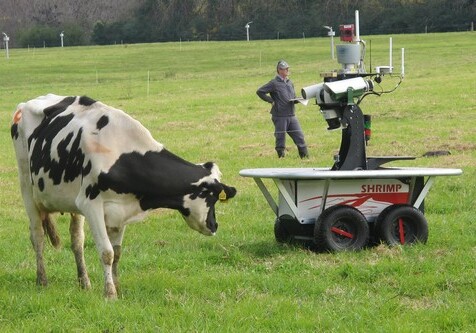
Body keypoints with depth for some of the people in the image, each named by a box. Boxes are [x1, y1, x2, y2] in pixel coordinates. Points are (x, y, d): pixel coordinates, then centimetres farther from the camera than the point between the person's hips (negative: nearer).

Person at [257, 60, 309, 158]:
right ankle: (281, 156, 11)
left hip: (292, 116, 6)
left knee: (299, 136, 1)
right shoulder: (274, 83, -6)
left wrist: (297, 100, -1)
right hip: (280, 116, -6)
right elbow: (259, 92, -7)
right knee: (280, 138, 1)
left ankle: (305, 155, 5)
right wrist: (271, 101, -9)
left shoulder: (290, 83, 14)